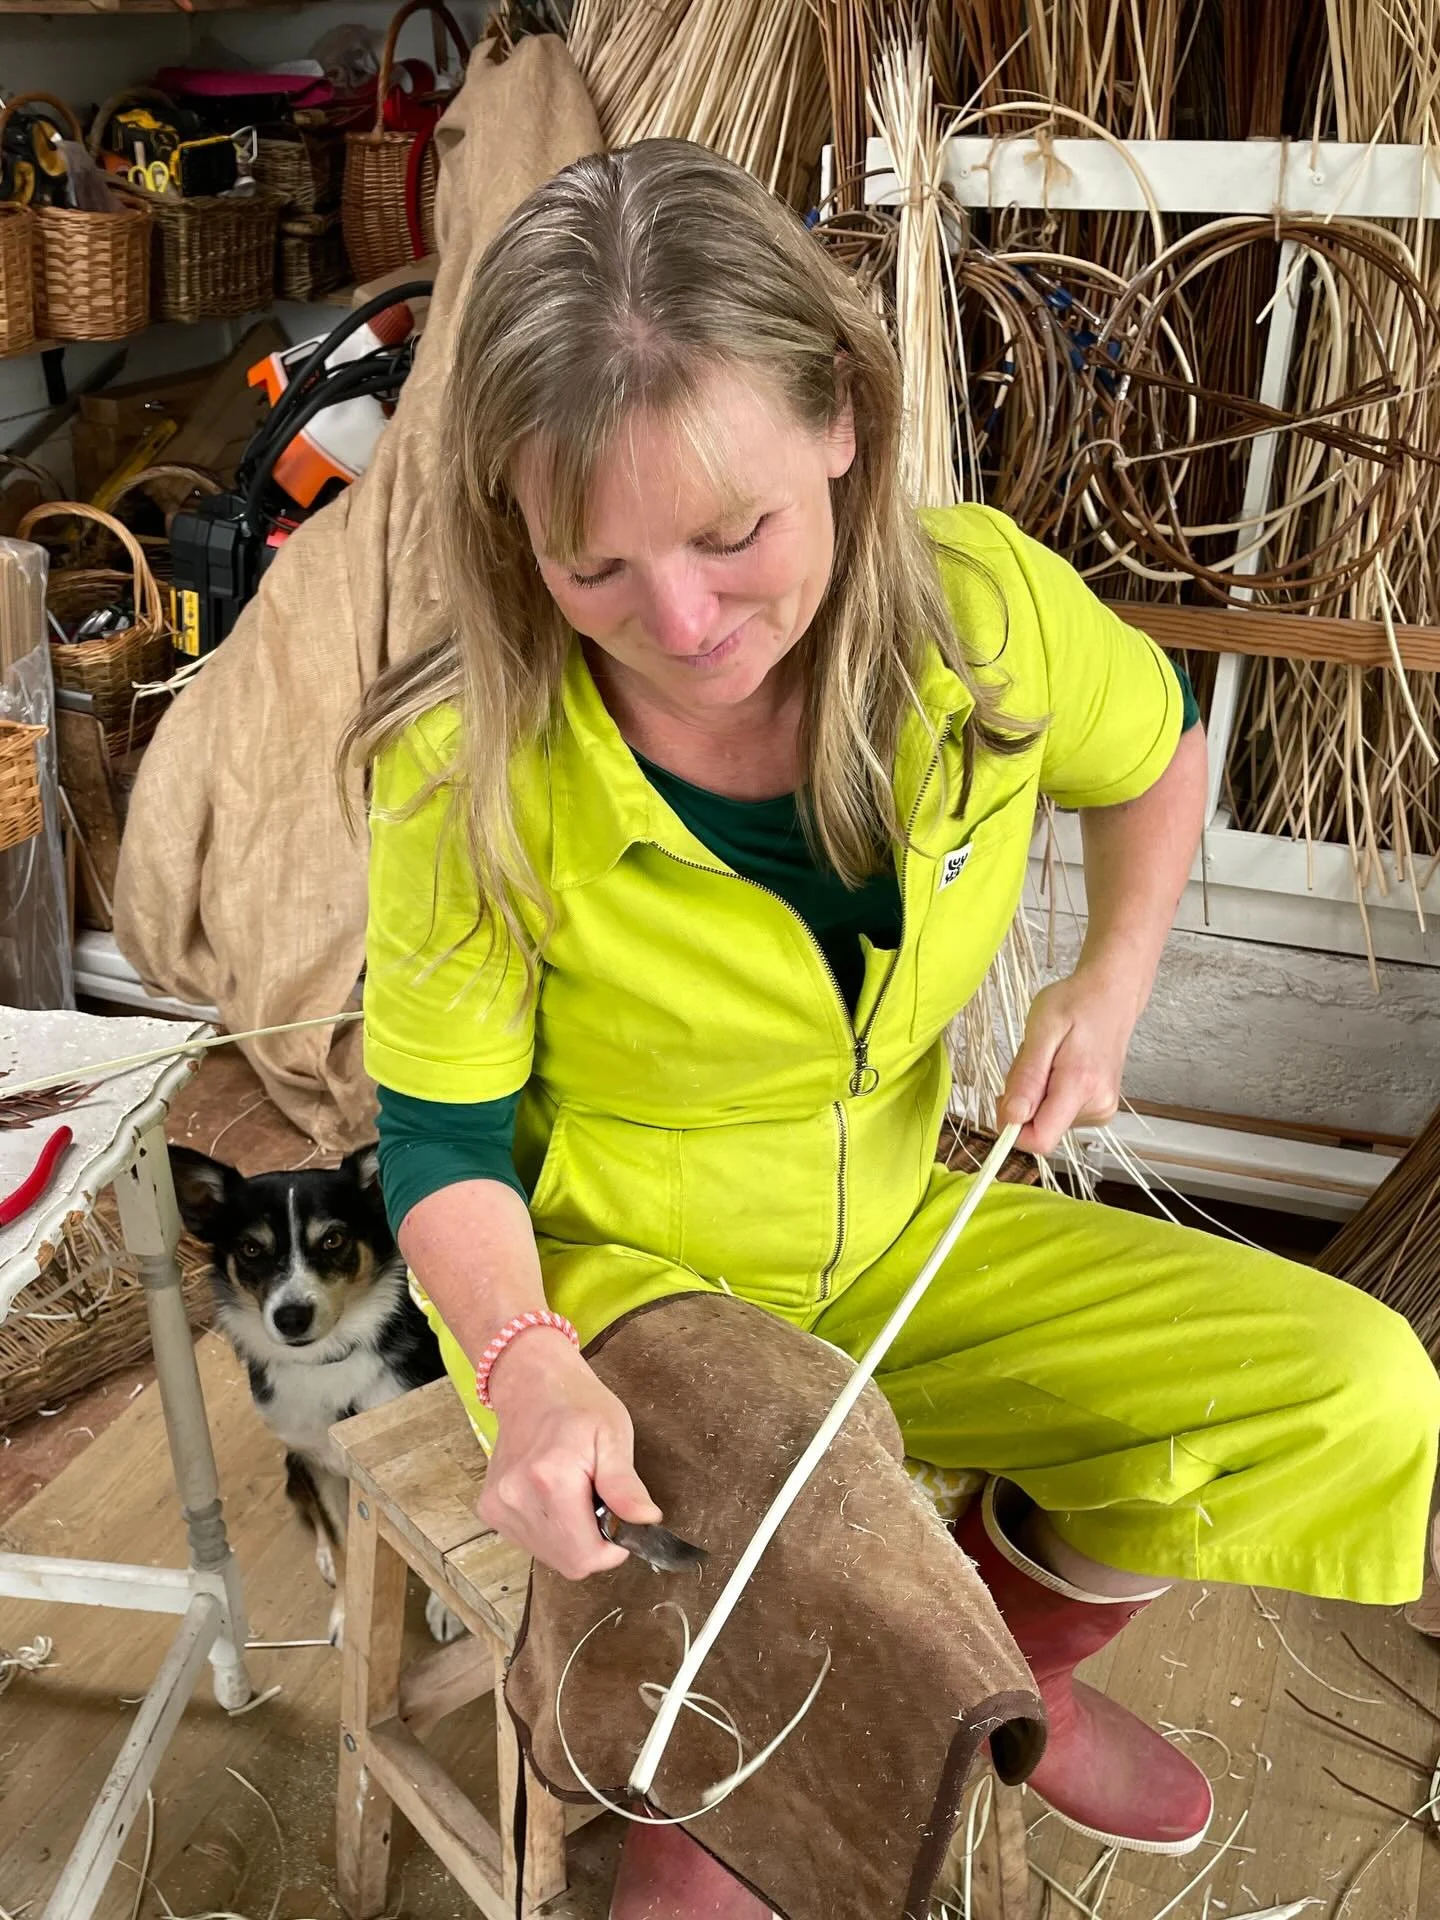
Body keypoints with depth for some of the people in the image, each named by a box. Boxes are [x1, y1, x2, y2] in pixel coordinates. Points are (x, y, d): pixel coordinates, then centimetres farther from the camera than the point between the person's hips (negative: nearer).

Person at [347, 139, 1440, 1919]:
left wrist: (1112, 984, -6)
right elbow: (439, 1143, -13)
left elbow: (1155, 752, 7)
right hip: (605, 1272, -3)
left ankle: (1014, 1640, 17)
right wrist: (529, 1369, -31)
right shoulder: (473, 780, -25)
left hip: (895, 1232, 4)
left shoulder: (985, 607, -17)